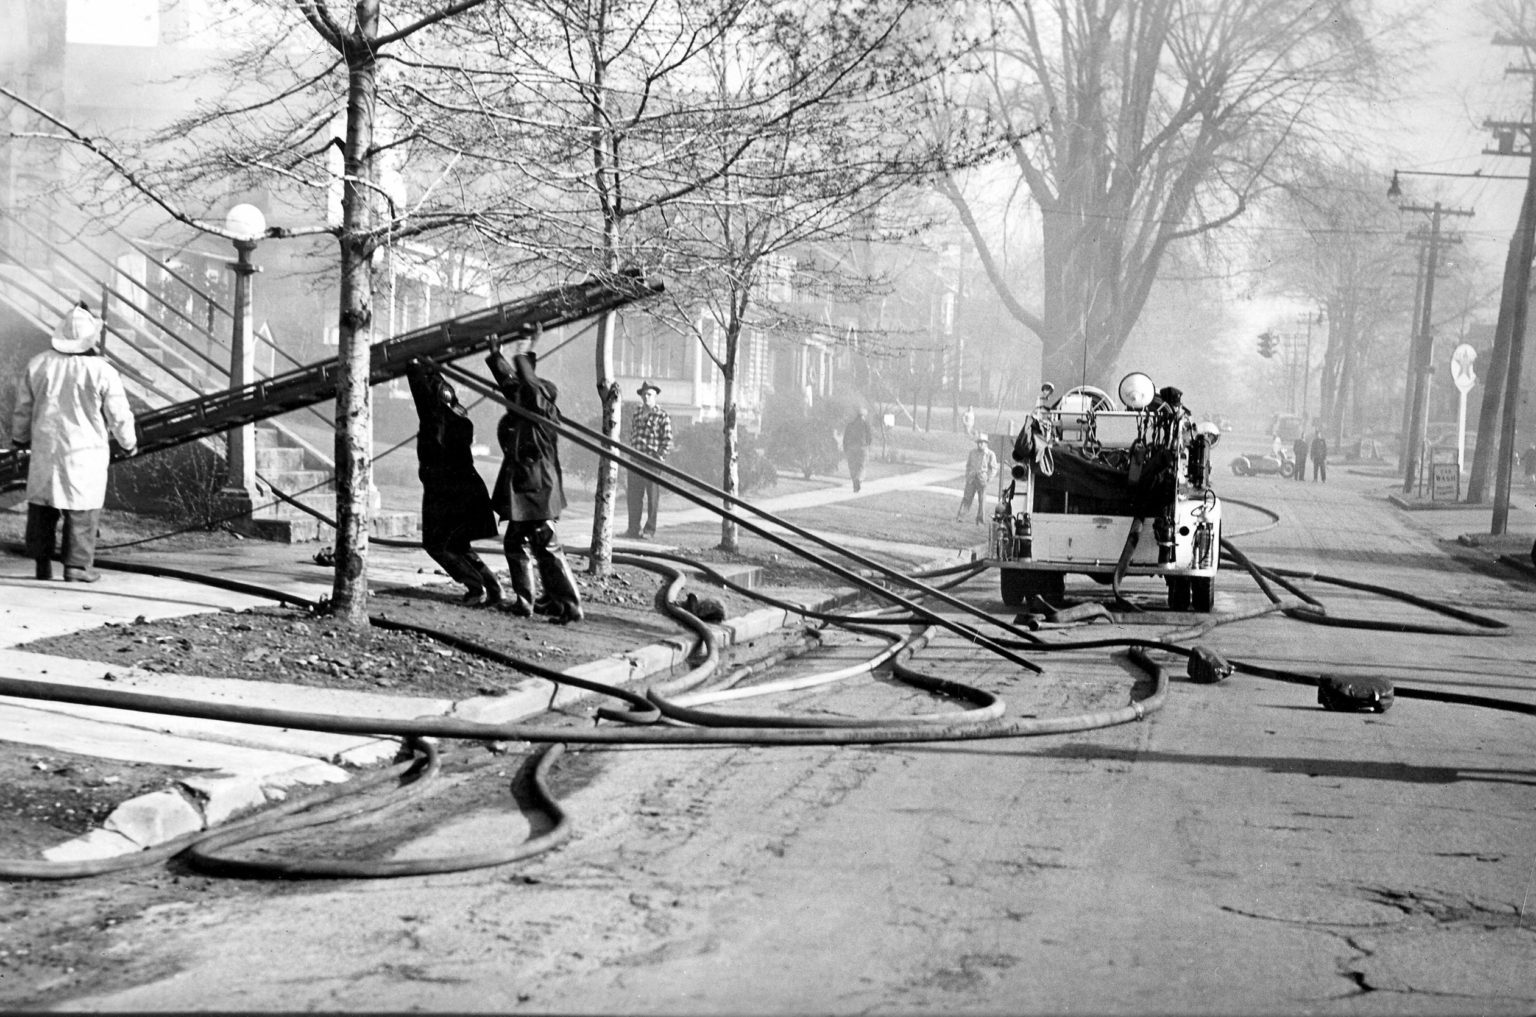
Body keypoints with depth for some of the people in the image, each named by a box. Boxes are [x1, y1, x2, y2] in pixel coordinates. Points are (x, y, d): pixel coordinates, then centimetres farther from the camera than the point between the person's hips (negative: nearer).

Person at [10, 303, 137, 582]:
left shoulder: (38, 364, -1)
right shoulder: (103, 372, -11)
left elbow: (23, 407, 10)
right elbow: (119, 416, -3)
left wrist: (20, 437, 26)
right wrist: (128, 443, 15)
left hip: (45, 447, 4)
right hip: (84, 450, -3)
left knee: (41, 506, 13)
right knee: (82, 509, 3)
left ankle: (42, 564, 16)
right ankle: (77, 567, 3)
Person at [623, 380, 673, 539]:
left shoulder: (662, 416, -2)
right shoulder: (635, 413, 15)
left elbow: (668, 441, -5)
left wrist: (660, 456, -15)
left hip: (652, 460, -5)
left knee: (652, 497, 1)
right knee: (633, 496, 6)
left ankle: (649, 531, 6)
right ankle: (634, 529, 13)